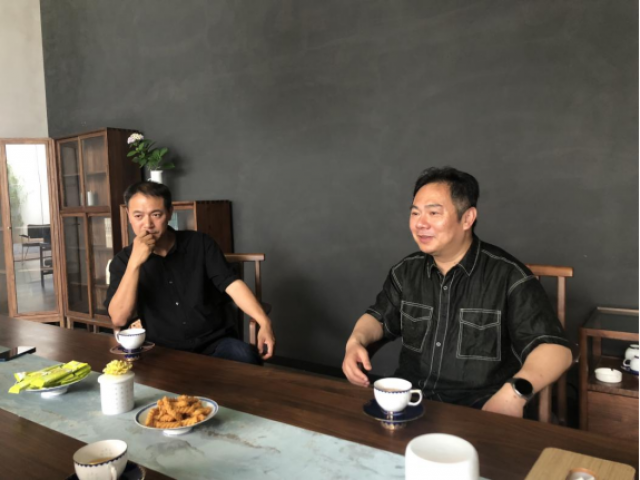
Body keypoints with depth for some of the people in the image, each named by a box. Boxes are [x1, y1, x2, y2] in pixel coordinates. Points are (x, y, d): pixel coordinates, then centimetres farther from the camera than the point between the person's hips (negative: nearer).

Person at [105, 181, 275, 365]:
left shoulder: (200, 243, 2)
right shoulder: (123, 260, 3)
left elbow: (232, 284, -6)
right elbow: (119, 319, -8)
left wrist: (264, 323, -21)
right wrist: (135, 263, -17)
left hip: (213, 343, 0)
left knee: (245, 356, -29)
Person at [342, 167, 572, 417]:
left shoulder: (508, 275, -10)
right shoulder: (406, 271, 6)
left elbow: (555, 348, -12)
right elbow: (379, 317, 20)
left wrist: (514, 392, -30)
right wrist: (356, 342, -2)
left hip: (479, 412, -2)